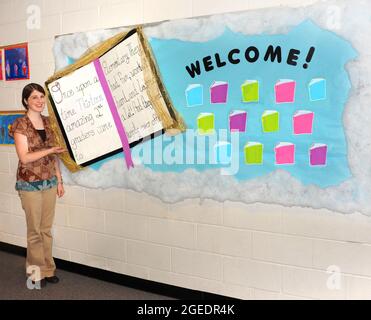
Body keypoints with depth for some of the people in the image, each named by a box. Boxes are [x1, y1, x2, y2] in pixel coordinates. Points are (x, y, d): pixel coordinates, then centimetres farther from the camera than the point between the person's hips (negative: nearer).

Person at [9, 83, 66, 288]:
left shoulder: (48, 122, 7)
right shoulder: (20, 125, -10)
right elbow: (24, 157, -17)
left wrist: (59, 180, 10)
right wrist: (51, 149, -23)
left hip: (49, 182, 5)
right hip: (30, 184, -5)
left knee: (47, 229, 12)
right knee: (35, 230, 6)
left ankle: (48, 269, 24)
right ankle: (37, 271, 21)